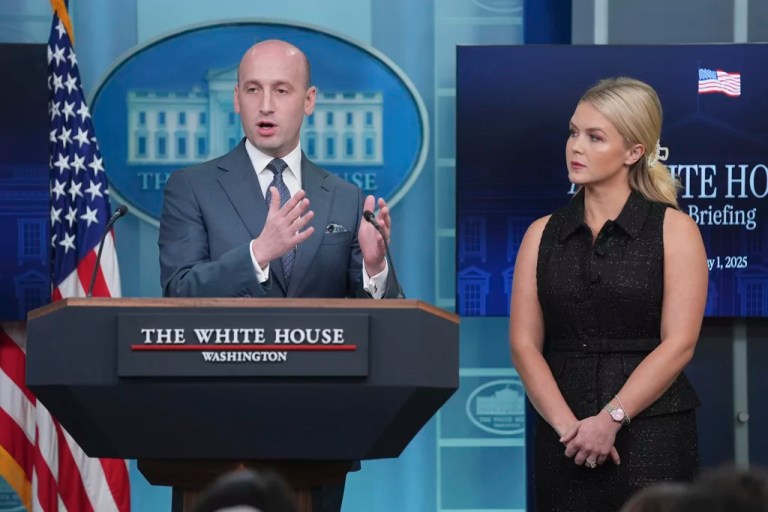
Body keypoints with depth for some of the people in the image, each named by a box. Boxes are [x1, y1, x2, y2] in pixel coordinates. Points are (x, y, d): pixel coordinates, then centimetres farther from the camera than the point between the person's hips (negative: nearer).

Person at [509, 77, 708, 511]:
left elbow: (678, 343, -9)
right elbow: (524, 344, 1)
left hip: (651, 430, -3)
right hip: (564, 437, 3)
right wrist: (568, 425, -12)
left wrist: (611, 419, -16)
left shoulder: (673, 230, 0)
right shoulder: (543, 234, 8)